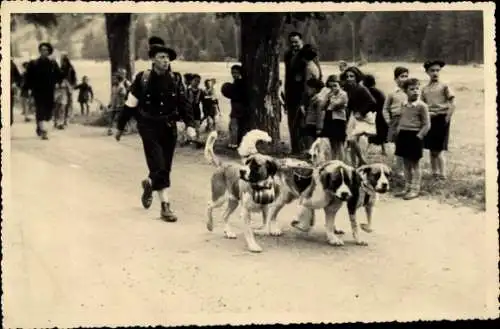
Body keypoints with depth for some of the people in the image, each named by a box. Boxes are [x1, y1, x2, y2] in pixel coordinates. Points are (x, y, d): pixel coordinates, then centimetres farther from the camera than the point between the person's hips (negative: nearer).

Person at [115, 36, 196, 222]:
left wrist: (189, 125, -10)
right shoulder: (143, 79, -6)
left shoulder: (174, 80, 3)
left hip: (169, 128, 4)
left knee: (165, 167, 10)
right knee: (159, 167, -11)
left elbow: (184, 104, 4)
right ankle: (165, 205, -4)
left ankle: (149, 184, 41)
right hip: (149, 127, -4)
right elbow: (130, 104, 0)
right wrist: (120, 127, 5)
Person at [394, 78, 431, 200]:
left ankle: (415, 189, 9)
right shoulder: (404, 105, 8)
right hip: (403, 135, 6)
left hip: (414, 136, -6)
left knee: (415, 164, 2)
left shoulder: (422, 106, -10)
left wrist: (419, 136, -15)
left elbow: (427, 124, -9)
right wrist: (398, 132, 7)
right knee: (406, 163, 12)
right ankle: (407, 188, 21)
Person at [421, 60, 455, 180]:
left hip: (441, 118, -5)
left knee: (438, 149, -8)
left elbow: (452, 104, -4)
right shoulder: (425, 89, 12)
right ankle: (435, 172, 17)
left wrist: (447, 117, -11)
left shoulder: (444, 86, -1)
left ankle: (442, 174, -3)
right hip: (429, 119, 5)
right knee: (431, 149, 8)